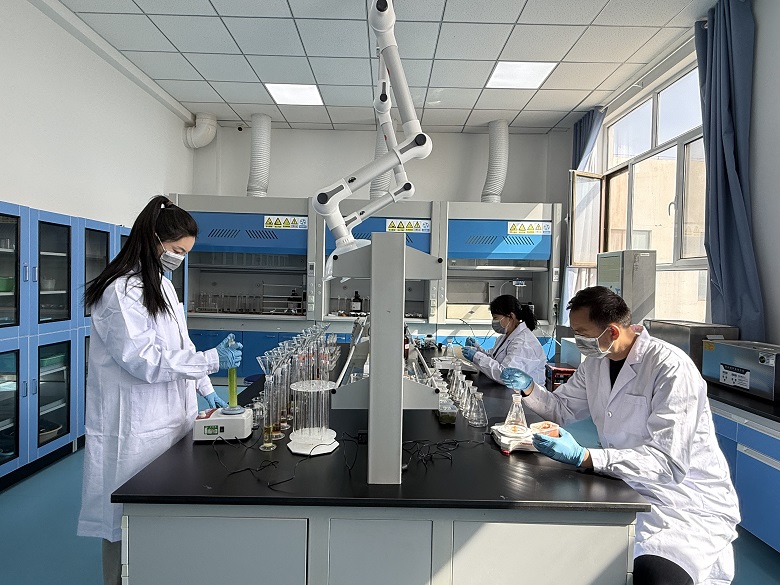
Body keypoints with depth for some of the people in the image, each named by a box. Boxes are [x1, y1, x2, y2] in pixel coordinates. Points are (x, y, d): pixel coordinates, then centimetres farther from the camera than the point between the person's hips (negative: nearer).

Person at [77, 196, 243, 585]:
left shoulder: (162, 286, 11)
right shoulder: (120, 292, -17)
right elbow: (143, 360, -21)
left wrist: (205, 389, 14)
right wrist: (213, 359, -22)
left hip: (169, 417, 8)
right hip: (135, 426, -8)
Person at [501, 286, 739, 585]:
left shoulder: (671, 368, -22)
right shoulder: (596, 362, 2)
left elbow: (669, 463, -29)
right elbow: (562, 408, 17)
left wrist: (583, 456, -40)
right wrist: (529, 388, -4)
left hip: (688, 505, -6)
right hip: (630, 490, 7)